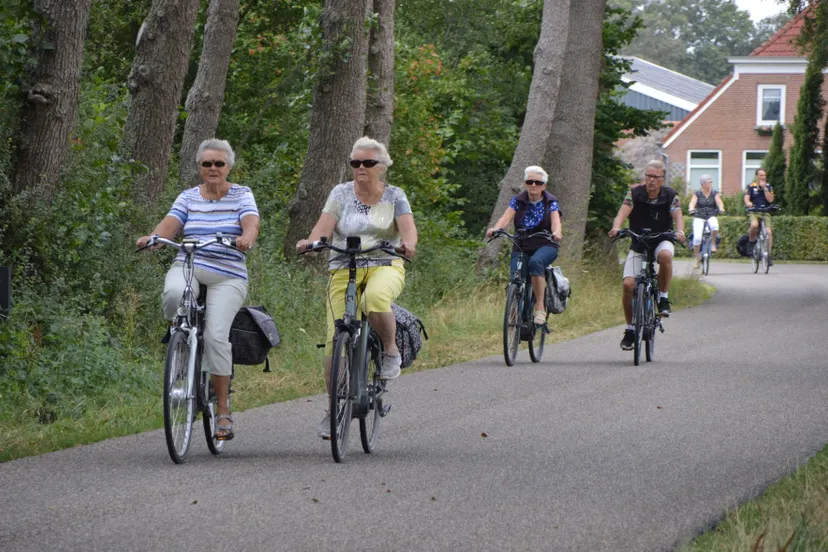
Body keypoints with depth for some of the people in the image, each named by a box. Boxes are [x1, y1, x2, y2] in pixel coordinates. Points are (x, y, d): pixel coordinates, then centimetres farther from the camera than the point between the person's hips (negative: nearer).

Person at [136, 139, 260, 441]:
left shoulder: (242, 195, 8)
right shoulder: (188, 197, 13)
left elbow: (251, 223, -10)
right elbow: (170, 224, -2)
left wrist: (247, 237, -34)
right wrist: (152, 238, -24)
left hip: (227, 277, -1)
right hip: (187, 267, 2)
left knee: (216, 335, -21)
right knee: (174, 294, -37)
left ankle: (223, 411, -11)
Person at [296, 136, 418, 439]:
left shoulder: (394, 196, 7)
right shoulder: (341, 193, 7)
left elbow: (408, 227, -9)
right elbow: (325, 224, -6)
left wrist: (408, 243, -32)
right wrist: (310, 242, -29)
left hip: (385, 267, -1)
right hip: (344, 269, 1)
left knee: (375, 298, -39)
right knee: (335, 339, -11)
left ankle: (391, 350, -12)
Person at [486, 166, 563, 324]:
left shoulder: (551, 202, 0)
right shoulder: (518, 201, 4)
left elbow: (555, 220, -17)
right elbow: (506, 217, -12)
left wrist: (556, 232, -42)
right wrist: (495, 229, -35)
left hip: (545, 247, -2)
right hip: (521, 247, 2)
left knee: (535, 262, -36)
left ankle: (540, 308, -31)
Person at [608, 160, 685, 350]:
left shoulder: (670, 195, -8)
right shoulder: (635, 193, -9)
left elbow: (677, 215, -21)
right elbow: (623, 212, -22)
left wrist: (680, 231, -43)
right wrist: (616, 228, -44)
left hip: (661, 241, -1)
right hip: (638, 244, 1)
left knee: (665, 255, -38)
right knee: (629, 284, -14)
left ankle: (663, 298, -18)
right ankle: (630, 329, 4)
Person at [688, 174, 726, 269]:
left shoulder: (714, 193, 5)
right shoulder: (697, 194, 2)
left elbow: (719, 202, -11)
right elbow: (692, 202, -14)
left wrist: (721, 208, -33)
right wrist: (691, 208, -37)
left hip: (711, 217, 1)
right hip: (699, 218, -1)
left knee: (714, 226, -36)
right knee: (697, 237, -20)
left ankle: (713, 243, -10)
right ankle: (696, 258, -2)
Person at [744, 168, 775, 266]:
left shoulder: (768, 187, 10)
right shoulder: (751, 187, 4)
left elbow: (770, 199, -3)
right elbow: (746, 198, -10)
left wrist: (764, 188, -10)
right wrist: (748, 203, -34)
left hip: (765, 213, 2)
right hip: (754, 212, -2)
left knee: (768, 232, -16)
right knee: (754, 225, -35)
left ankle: (768, 256, -6)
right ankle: (751, 241, -5)